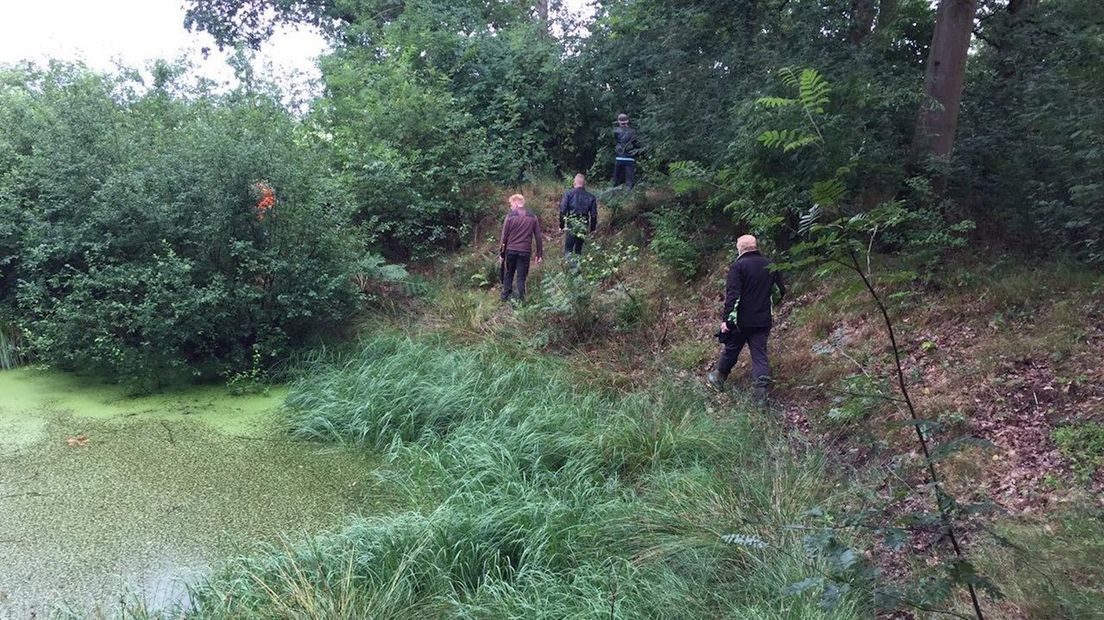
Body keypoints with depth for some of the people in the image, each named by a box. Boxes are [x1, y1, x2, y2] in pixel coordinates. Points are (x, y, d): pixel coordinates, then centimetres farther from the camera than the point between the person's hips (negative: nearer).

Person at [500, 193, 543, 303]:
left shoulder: (510, 216, -4)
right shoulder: (533, 217, 3)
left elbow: (504, 236, -3)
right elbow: (538, 237, 3)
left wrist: (502, 253, 5)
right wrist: (539, 254, 8)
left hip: (511, 250, 0)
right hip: (525, 251, 0)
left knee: (508, 274, 18)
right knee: (521, 277, 6)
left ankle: (505, 296, 25)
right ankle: (519, 301, 4)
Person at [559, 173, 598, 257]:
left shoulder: (568, 194, -2)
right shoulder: (591, 197, 5)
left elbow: (562, 211, -6)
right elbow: (594, 215, 6)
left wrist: (561, 225, 2)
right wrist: (592, 229, 14)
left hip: (571, 226, -3)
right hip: (583, 227, 3)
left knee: (568, 250, -3)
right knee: (578, 250, 16)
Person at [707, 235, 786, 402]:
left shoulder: (738, 266, -10)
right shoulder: (770, 265, 7)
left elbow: (732, 295, -18)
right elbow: (781, 291, 13)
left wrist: (726, 319, -17)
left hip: (742, 320, -4)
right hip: (763, 320, 4)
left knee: (731, 350, 12)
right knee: (760, 353, 4)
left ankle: (719, 378, 31)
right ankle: (761, 390, -6)